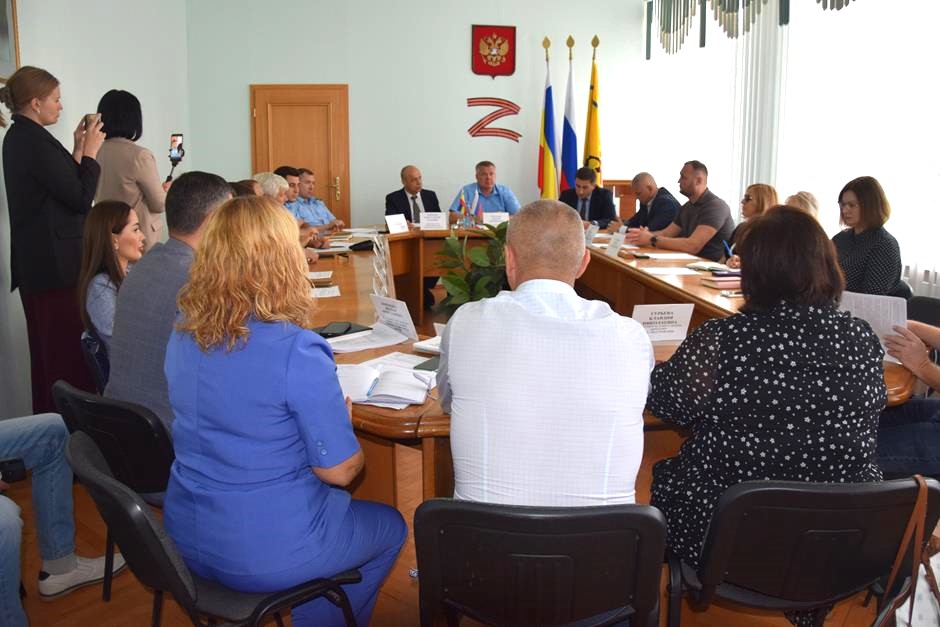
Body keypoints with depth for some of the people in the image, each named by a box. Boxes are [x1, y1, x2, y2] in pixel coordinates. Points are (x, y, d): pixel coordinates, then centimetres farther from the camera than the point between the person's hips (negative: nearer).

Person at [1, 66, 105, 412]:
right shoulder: (37, 142, -18)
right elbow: (81, 198, -15)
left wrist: (78, 149, 10)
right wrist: (90, 150, -5)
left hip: (35, 263, 10)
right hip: (57, 264, -10)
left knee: (46, 348, 16)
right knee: (69, 349, -4)